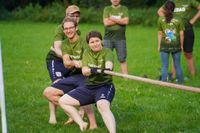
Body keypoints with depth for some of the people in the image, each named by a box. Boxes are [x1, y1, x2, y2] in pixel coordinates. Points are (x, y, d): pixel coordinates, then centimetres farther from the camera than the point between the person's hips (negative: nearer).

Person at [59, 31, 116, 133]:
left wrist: (107, 68, -52)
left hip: (105, 86, -6)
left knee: (103, 106, -37)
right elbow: (84, 71, -7)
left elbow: (109, 63, -27)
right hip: (88, 87, 6)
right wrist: (92, 70, -31)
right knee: (63, 101, -1)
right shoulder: (87, 53, 8)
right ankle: (82, 124, -2)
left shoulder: (107, 52, -4)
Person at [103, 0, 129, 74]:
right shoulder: (107, 9, 8)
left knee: (122, 59, 0)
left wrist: (112, 19, -7)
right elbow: (106, 23, -6)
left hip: (120, 38, 0)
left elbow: (126, 21, -9)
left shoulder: (124, 9, 7)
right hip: (108, 38, 1)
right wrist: (120, 20, -6)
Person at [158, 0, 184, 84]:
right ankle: (180, 83, 15)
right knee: (177, 66, 11)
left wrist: (159, 45, 9)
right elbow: (181, 34, -1)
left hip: (164, 45, -1)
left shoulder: (160, 20, -3)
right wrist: (181, 45, 10)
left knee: (164, 66, 4)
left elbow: (160, 34, 1)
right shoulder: (178, 20, -3)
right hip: (176, 45, 1)